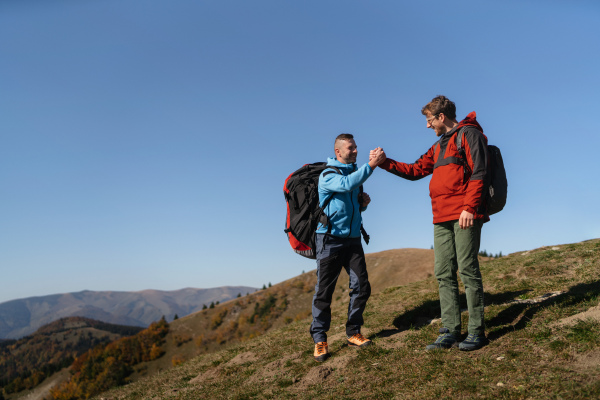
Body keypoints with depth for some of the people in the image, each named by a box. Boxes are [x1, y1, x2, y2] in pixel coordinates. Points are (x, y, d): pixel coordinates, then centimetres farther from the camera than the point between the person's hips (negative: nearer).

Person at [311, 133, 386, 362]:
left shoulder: (355, 172, 15)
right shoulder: (328, 175, -7)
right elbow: (346, 184, -30)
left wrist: (364, 203, 4)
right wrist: (371, 165, -31)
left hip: (353, 239, 7)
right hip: (330, 240, -6)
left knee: (361, 287, 1)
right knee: (324, 291, -3)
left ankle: (353, 333, 15)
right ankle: (319, 339, 7)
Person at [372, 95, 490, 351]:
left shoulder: (468, 134, 0)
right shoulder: (438, 147, 26)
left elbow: (478, 172, -11)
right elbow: (415, 170, 25)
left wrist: (469, 207, -19)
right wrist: (385, 163, 16)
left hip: (464, 215, -8)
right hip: (442, 218, 8)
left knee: (468, 270, -6)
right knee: (444, 274, 4)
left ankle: (476, 332, 1)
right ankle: (450, 331, 9)